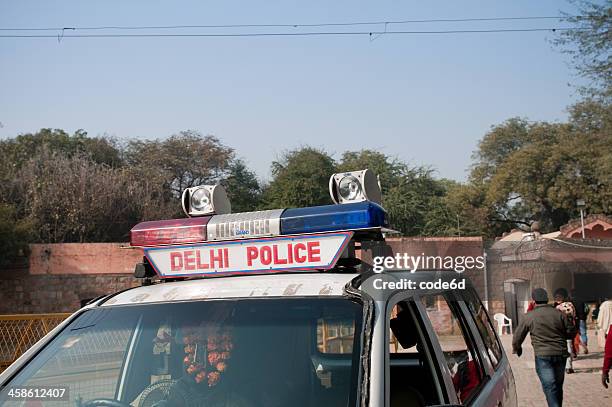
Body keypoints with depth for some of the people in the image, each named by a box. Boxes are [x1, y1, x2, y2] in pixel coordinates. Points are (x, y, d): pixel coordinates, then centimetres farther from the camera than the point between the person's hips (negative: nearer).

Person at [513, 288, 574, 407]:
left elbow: (518, 335, 3)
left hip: (542, 356, -4)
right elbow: (570, 333, 6)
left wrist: (516, 348, 23)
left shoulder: (529, 316, -4)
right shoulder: (559, 314, 3)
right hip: (561, 354, 4)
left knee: (549, 387, -6)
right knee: (558, 386, 17)